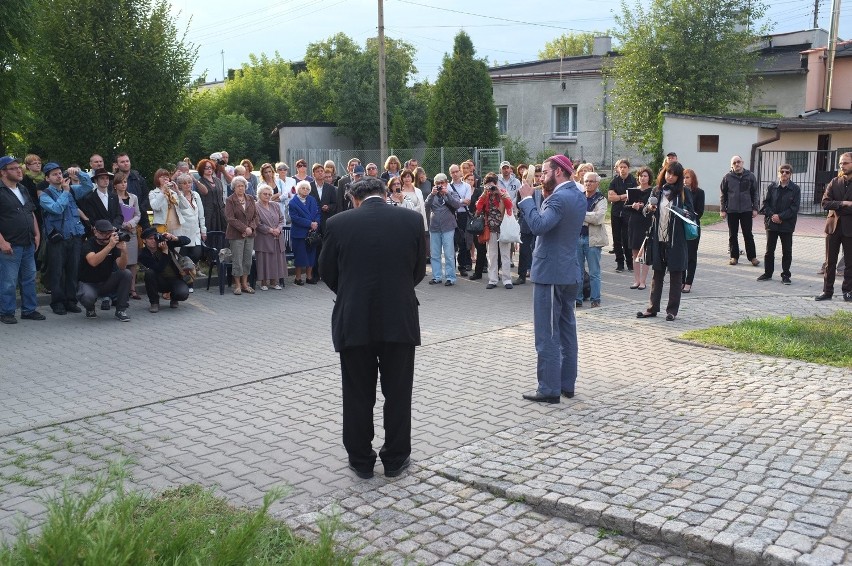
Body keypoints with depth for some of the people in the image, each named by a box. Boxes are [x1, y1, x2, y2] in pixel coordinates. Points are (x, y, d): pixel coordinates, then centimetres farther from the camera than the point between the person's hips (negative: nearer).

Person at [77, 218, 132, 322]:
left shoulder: (115, 243, -6)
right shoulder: (88, 244, -16)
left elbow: (122, 267, -19)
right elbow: (93, 262, -38)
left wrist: (123, 251, -38)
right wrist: (110, 245, -46)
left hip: (106, 283, 4)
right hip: (88, 283, -4)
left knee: (126, 273, -21)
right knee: (88, 296, -37)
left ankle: (121, 310, -10)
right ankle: (90, 309, 3)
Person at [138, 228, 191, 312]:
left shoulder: (166, 242, -7)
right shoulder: (143, 255, -13)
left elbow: (187, 240, -8)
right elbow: (159, 269, -26)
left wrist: (174, 238, -27)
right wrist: (165, 251, -33)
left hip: (175, 279, 0)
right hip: (160, 282, 0)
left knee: (183, 294, -30)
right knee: (149, 272, -32)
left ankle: (174, 298, 11)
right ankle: (154, 303, -13)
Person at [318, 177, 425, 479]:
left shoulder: (338, 223, -3)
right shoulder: (412, 219, -1)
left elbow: (328, 273, 5)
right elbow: (419, 270, 6)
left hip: (354, 321, 0)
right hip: (400, 320, 1)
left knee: (358, 395, 12)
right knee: (397, 394, 13)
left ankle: (361, 461, 22)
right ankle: (395, 459, 23)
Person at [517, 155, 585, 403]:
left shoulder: (559, 198, -18)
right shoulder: (578, 196, 12)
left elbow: (539, 225, -31)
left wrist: (527, 198, -21)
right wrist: (546, 198, 6)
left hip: (550, 273, -10)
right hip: (569, 271, 10)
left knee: (547, 334, -4)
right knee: (567, 330, 14)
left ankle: (549, 389, 0)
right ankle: (567, 384, 21)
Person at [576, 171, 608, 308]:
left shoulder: (601, 200, 1)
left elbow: (598, 218, -15)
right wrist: (587, 218, -11)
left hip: (592, 239, -3)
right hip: (577, 237, 3)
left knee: (594, 273, 2)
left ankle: (595, 299, 9)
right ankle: (577, 299, 13)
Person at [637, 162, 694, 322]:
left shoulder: (683, 193, 0)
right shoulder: (657, 191, 7)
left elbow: (691, 214, 0)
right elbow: (646, 211, 11)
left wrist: (685, 214, -22)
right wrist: (649, 208, -11)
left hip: (676, 239, -3)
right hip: (658, 238, 3)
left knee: (675, 274, 3)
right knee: (657, 273, 10)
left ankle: (672, 310, 10)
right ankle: (653, 308, 17)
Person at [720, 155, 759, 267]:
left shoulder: (750, 176, 2)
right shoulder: (727, 177, 1)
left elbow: (754, 193, 6)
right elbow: (723, 194, 5)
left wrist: (755, 208, 1)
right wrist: (722, 209, 0)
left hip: (746, 210, 0)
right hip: (731, 210, 1)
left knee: (748, 234, 2)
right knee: (732, 235, 6)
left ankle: (752, 256, 9)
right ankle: (734, 256, 14)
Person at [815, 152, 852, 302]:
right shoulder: (835, 182, 6)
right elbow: (825, 203, -5)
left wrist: (837, 208, -14)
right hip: (833, 226, 3)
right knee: (830, 262, 6)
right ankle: (827, 291, 11)